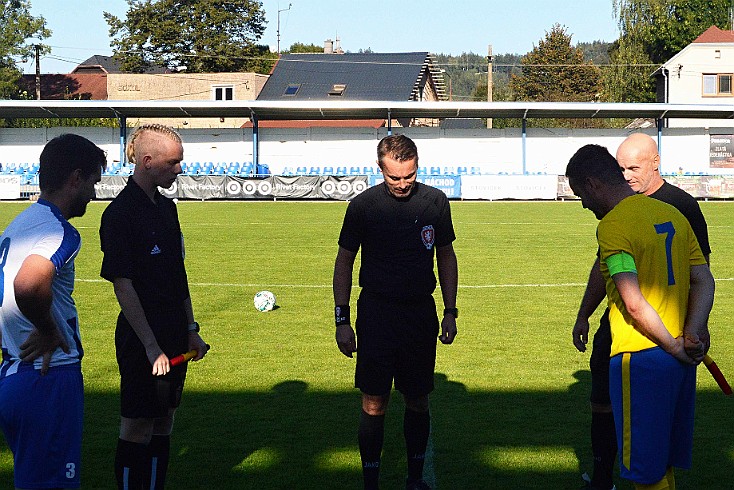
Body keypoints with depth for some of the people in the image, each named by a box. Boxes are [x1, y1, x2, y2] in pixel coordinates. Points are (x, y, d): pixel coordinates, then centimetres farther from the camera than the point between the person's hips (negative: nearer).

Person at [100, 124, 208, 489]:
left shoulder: (166, 207, 11)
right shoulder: (119, 214, -14)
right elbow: (123, 285, -16)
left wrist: (190, 329, 17)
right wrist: (151, 345, -17)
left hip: (174, 337, 8)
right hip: (142, 340, -8)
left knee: (163, 424, 14)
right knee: (137, 429, 0)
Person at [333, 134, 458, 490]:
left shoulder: (435, 202, 2)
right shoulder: (363, 205, -4)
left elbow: (446, 256, 13)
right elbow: (344, 262, 4)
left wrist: (450, 311, 8)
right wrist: (342, 320, 0)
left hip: (421, 314, 2)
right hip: (376, 313, -2)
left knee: (417, 401, 9)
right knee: (374, 403, -2)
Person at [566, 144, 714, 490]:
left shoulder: (612, 225, -14)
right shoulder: (672, 214, 11)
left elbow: (634, 303, -22)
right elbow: (704, 282, 7)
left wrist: (674, 347, -11)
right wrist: (692, 334, -5)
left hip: (641, 358, -8)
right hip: (680, 359, 8)